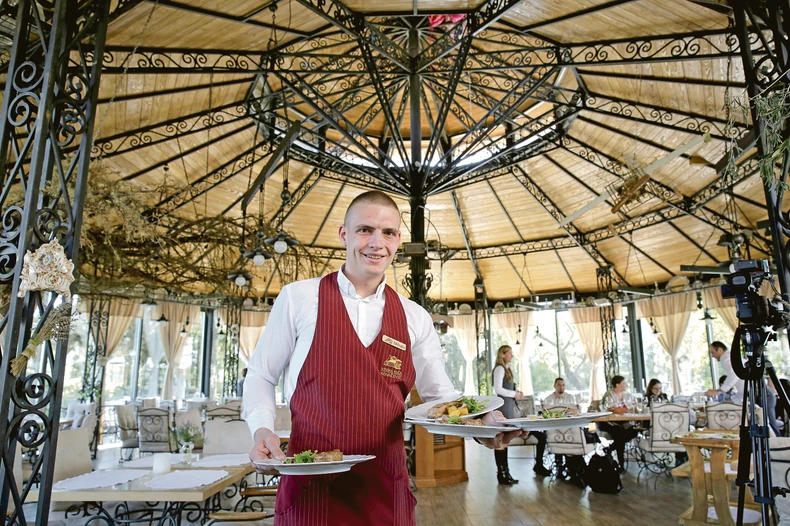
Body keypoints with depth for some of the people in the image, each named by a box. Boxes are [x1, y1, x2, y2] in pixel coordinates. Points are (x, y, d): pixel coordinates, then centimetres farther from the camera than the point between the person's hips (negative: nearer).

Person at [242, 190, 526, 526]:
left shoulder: (415, 319, 2)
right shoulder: (299, 298, -7)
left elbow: (439, 394, 8)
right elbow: (260, 376, 3)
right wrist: (262, 430, -14)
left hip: (387, 491, 4)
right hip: (311, 486, -3)